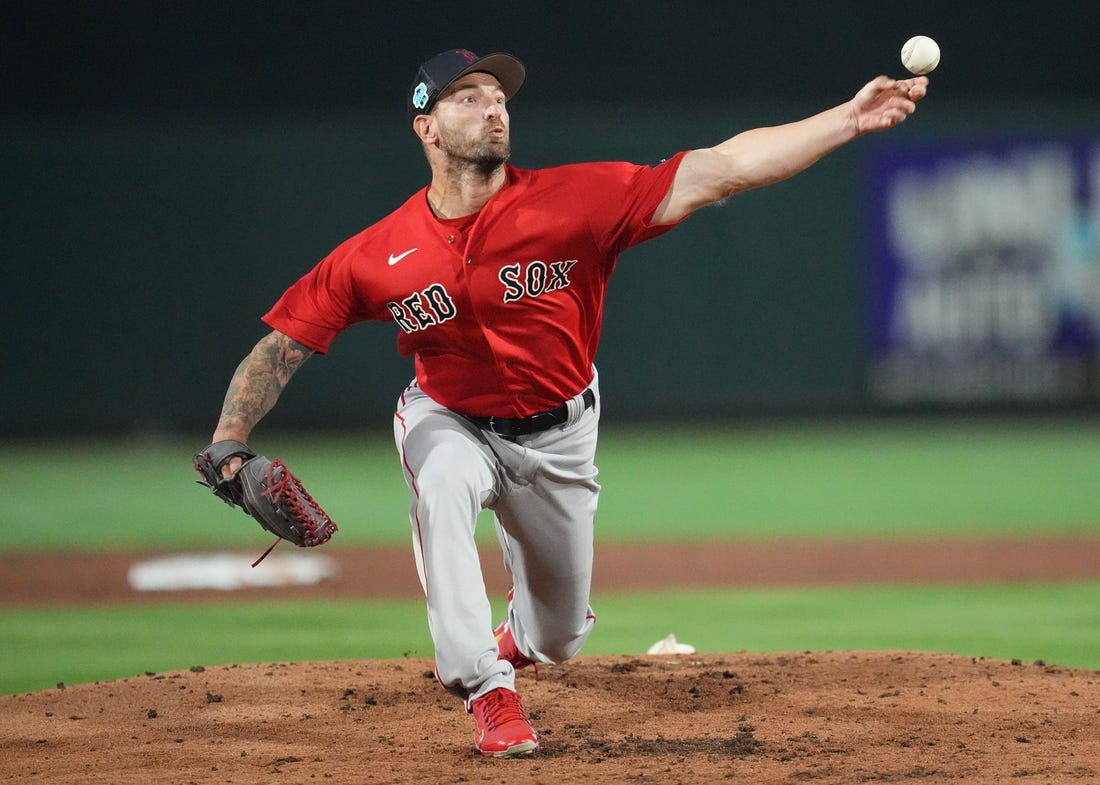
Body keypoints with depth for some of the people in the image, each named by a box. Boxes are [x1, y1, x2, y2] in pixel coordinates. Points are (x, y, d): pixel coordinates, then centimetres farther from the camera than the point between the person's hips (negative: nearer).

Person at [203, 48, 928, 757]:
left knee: (560, 636, 12)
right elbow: (280, 348, -15)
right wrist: (228, 446, -31)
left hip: (557, 437, 1)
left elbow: (721, 169, -31)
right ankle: (488, 692, -26)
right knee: (442, 485, -37)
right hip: (451, 424, -1)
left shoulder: (574, 202, -24)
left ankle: (518, 640, 54)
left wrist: (850, 120, -40)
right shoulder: (377, 257, -20)